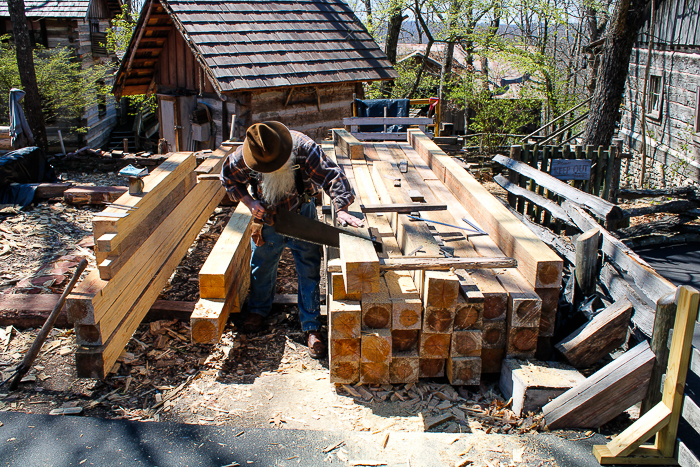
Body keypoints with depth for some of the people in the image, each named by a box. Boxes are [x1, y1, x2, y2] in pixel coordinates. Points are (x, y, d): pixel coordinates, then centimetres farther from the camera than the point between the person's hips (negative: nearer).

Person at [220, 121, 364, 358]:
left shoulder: (304, 148, -31)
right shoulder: (242, 157, -23)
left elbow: (331, 175, -33)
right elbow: (229, 178, -3)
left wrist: (341, 208, -47)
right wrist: (249, 201, -16)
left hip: (302, 213, -2)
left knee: (309, 269, -2)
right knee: (262, 263, 18)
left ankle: (311, 327, 9)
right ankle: (258, 309, 44)